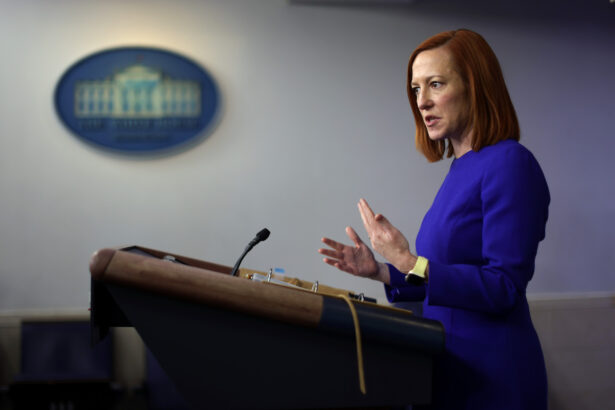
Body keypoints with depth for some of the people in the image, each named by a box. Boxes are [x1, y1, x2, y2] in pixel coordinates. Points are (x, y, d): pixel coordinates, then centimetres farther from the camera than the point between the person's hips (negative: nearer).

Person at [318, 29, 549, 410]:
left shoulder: (510, 164, -15)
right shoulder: (461, 169, 10)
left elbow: (503, 287, -20)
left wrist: (410, 263, -25)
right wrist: (380, 271, 7)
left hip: (491, 377, -8)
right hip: (451, 365, 8)